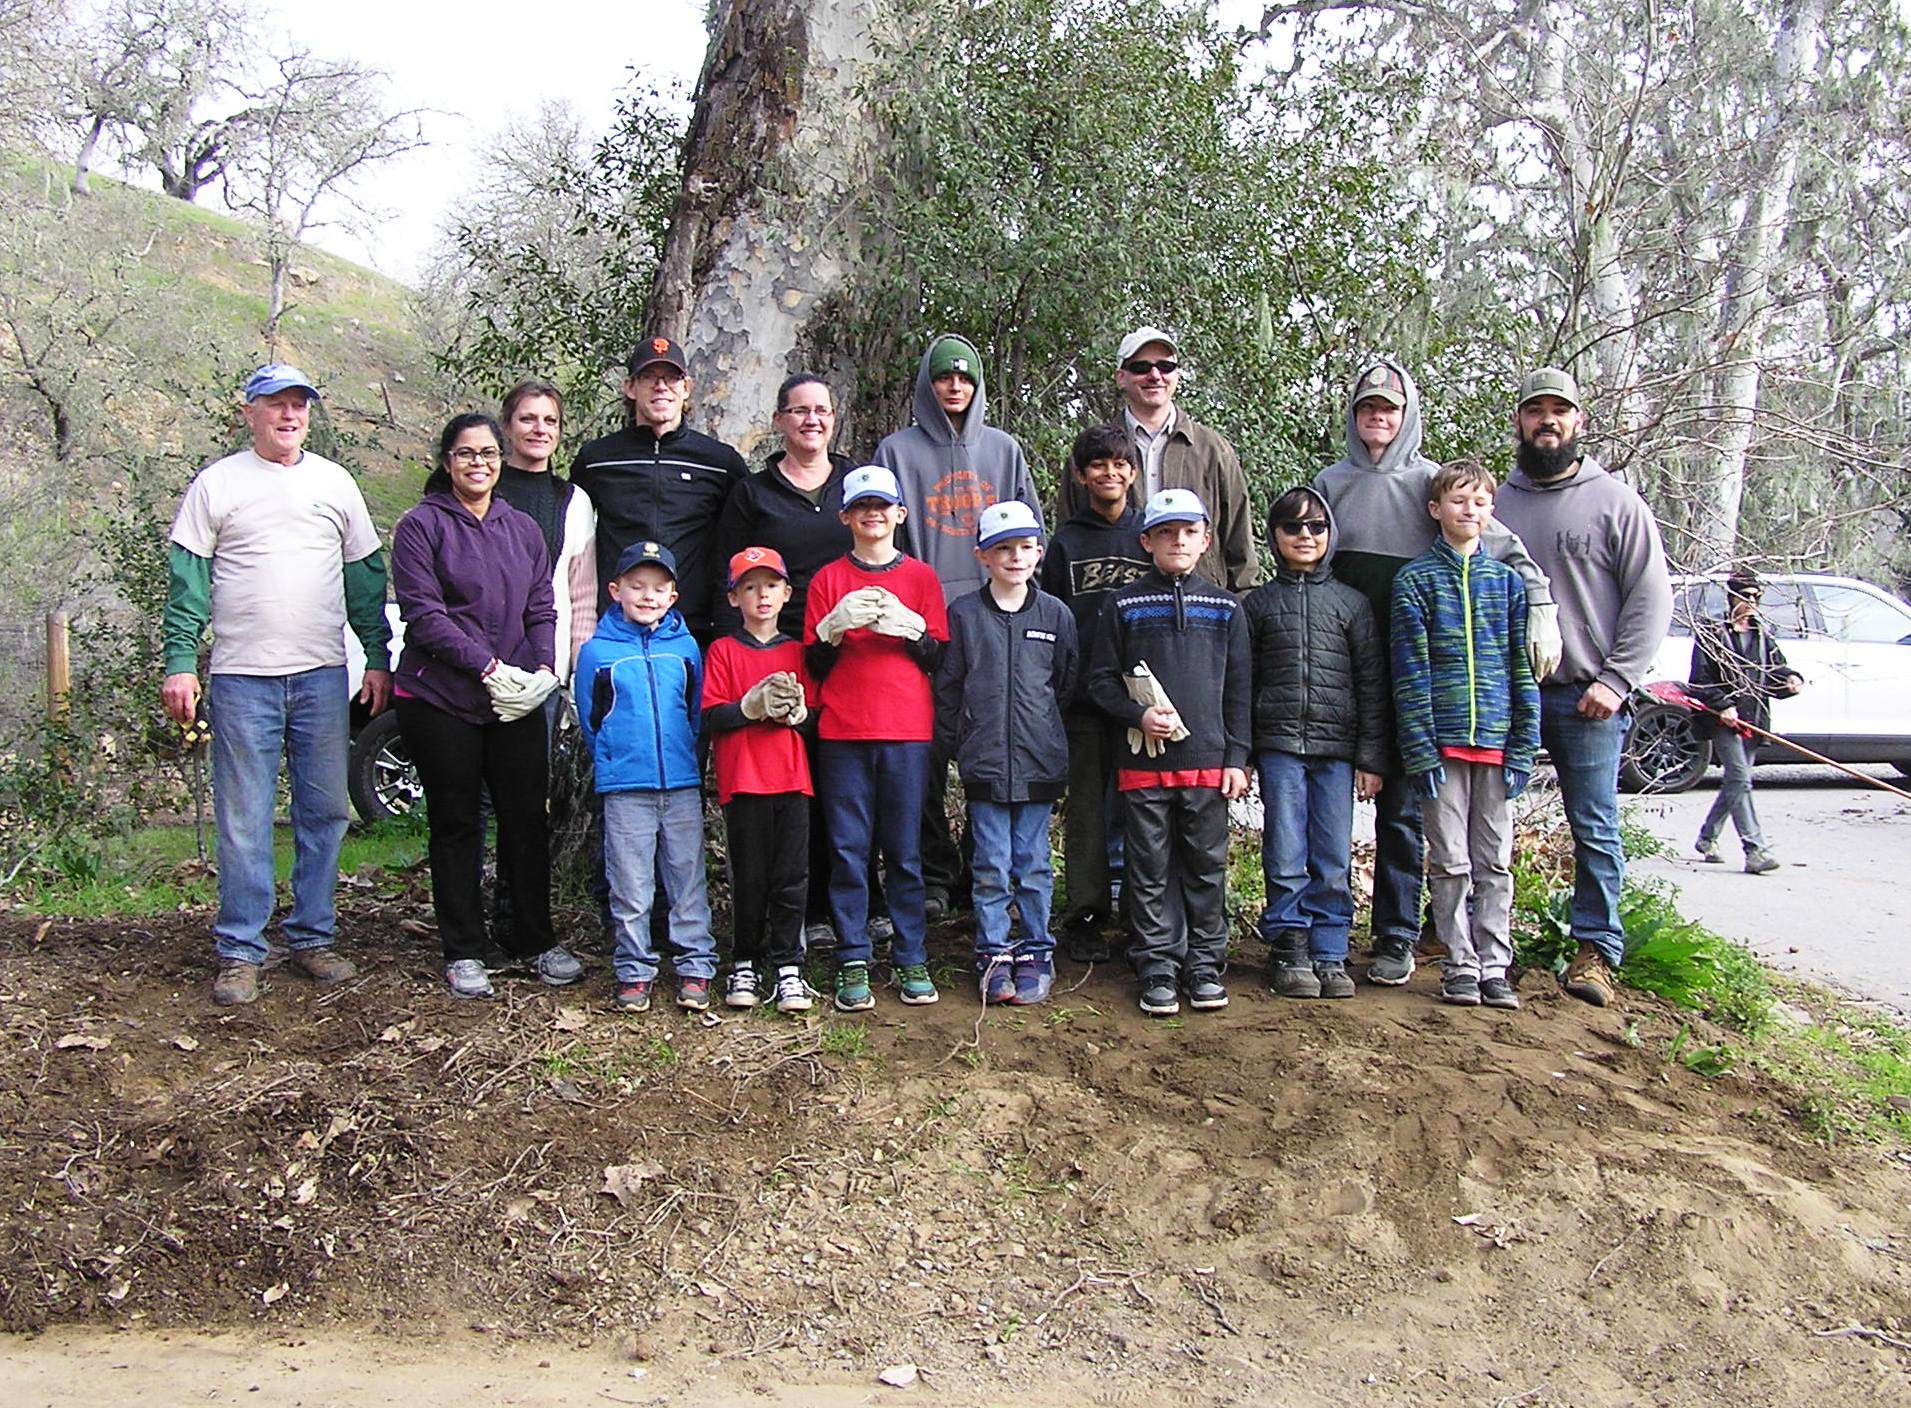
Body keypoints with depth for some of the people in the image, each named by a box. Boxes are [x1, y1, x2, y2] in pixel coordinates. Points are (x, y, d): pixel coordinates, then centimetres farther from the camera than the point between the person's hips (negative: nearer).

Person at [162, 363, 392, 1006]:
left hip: (323, 675, 3)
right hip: (242, 678, -3)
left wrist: (378, 658, 9)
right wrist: (179, 663, -8)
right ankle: (240, 951, 7)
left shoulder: (335, 483, 12)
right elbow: (187, 581, 1)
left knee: (324, 812, 6)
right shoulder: (217, 483, 4)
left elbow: (365, 577, 14)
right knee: (244, 821, -1)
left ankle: (313, 937, 17)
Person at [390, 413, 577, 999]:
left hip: (518, 702, 4)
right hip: (441, 701, -4)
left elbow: (541, 609, 13)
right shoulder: (421, 526, -2)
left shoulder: (524, 529, 15)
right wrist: (487, 667, -18)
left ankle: (535, 940, 19)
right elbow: (424, 614, -11)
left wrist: (543, 668, -5)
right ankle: (463, 951, 14)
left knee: (527, 819, 6)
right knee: (456, 824, 5)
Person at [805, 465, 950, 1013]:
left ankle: (912, 961, 10)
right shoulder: (828, 580, 10)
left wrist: (910, 625, -11)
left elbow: (940, 659, 6)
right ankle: (852, 962, 7)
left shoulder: (921, 577, 10)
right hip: (843, 732, 0)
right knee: (848, 848, 0)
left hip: (907, 731, 0)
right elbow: (814, 664, 7)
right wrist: (835, 625, -11)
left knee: (905, 849, 2)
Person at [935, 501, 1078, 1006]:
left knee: (1034, 865, 7)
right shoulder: (964, 614, 3)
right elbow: (946, 688, 6)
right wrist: (956, 747, 4)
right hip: (984, 763, 0)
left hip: (1040, 763, 1)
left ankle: (1036, 953, 19)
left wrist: (1054, 742, 11)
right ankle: (993, 955, 15)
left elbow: (1069, 685, 12)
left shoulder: (1056, 615, 5)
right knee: (991, 866, 4)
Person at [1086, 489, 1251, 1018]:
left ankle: (1205, 966, 17)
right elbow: (1100, 681, 5)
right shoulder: (1124, 607, 5)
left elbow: (1240, 690, 9)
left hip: (1209, 761, 1)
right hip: (1145, 762, -1)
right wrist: (1139, 716, -11)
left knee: (1207, 868, 6)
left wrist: (1237, 758, 3)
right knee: (1150, 872, 4)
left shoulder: (1226, 608, 9)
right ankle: (1157, 970, 12)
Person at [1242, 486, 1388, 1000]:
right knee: (1285, 858, -1)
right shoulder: (1257, 603, 9)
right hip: (1279, 746, 0)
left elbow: (1372, 684, 8)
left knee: (1334, 860, 1)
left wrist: (1371, 757, 2)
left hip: (1337, 749, 1)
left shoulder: (1352, 603, 9)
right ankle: (1290, 953, 8)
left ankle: (1330, 954, 10)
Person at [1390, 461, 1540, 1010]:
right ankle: (1460, 965, 12)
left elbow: (1523, 670, 8)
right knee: (1451, 862, 2)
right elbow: (1411, 674, -4)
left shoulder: (1507, 580, 10)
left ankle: (1494, 965, 14)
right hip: (1442, 743, -3)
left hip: (1496, 741, 3)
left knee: (1495, 862, 7)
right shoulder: (1415, 580, 1)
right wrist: (1421, 750, -11)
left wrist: (1523, 750, 1)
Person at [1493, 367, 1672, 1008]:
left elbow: (1650, 599, 0)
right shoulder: (1496, 502, 10)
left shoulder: (1615, 502, 3)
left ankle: (1596, 950, 9)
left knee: (1595, 829, 1)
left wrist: (1615, 680, -9)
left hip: (1586, 698, -2)